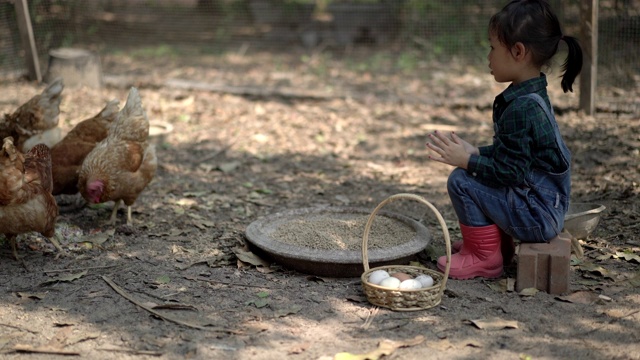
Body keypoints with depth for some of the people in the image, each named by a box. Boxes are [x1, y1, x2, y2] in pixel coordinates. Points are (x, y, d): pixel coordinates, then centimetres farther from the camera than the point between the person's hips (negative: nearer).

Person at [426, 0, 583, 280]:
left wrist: (466, 160, -16)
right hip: (546, 208, 10)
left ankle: (484, 257, -1)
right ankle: (500, 243, 21)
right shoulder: (532, 96, 6)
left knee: (461, 181, -16)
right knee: (471, 172, 19)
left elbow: (510, 172, -24)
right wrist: (474, 152, 4)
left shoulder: (521, 109, -25)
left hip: (537, 215, -10)